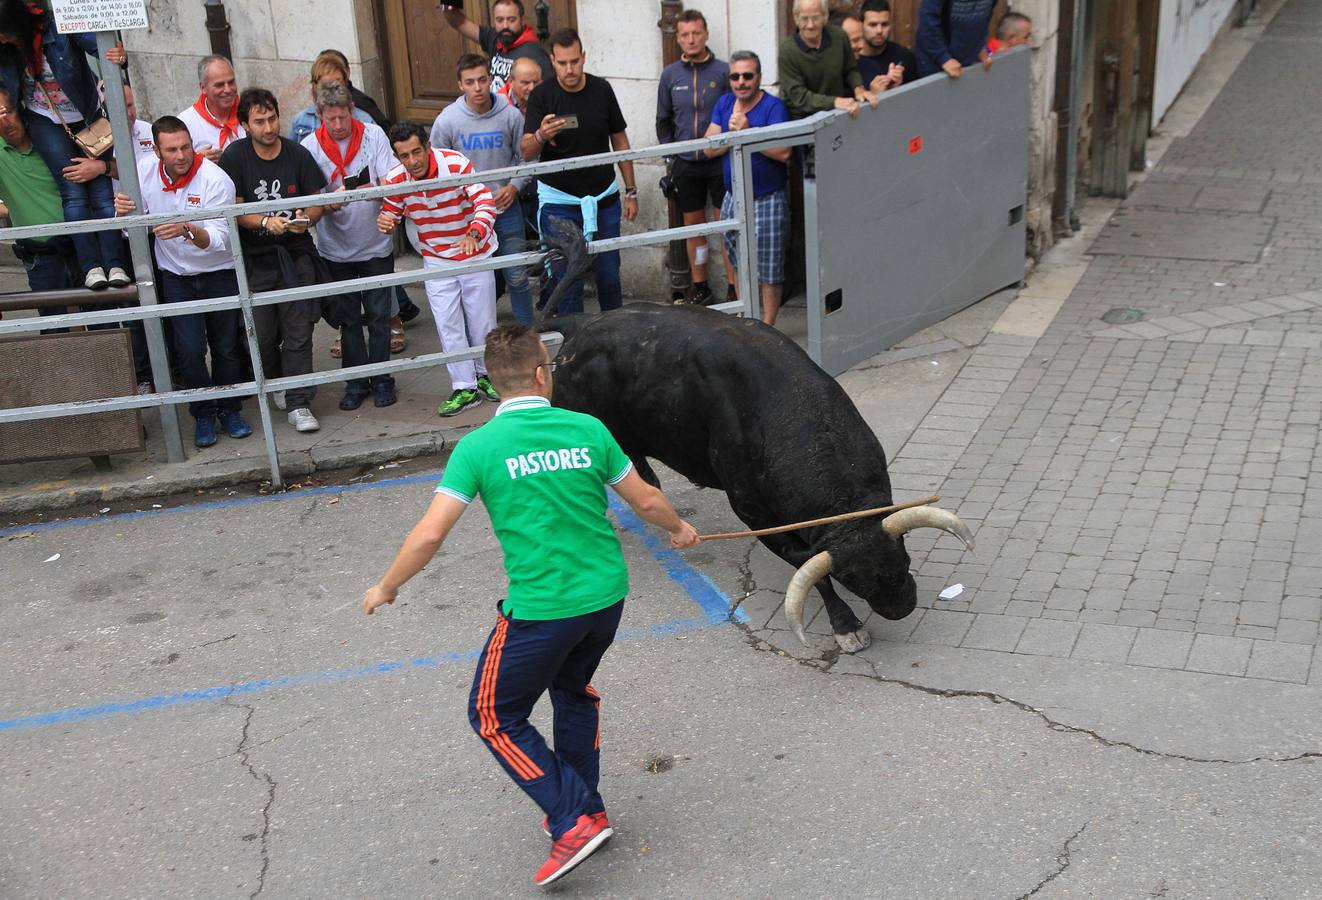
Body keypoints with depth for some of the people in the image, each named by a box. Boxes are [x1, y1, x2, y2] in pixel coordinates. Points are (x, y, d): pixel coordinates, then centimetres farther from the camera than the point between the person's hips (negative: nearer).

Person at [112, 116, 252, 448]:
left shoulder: (215, 180, -20)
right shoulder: (144, 172, -9)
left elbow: (218, 239, -27)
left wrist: (188, 230, -48)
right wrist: (123, 212, -26)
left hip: (219, 274, -2)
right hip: (175, 275, 2)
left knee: (226, 347, 5)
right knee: (189, 349, -7)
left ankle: (229, 409, 26)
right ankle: (203, 414, 12)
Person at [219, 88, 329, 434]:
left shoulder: (298, 155, 0)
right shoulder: (235, 156, -3)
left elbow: (317, 202, 4)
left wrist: (304, 220, -18)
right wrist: (266, 222, -22)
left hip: (296, 253, 0)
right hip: (255, 259, 0)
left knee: (298, 333, -5)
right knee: (262, 336, 4)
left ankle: (298, 402, 2)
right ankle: (278, 385, 31)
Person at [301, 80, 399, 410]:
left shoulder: (373, 135, -7)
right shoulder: (310, 146, -7)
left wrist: (371, 191, -34)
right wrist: (333, 201, -30)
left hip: (376, 244, 0)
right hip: (336, 249, 1)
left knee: (378, 315, 6)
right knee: (349, 318, 10)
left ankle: (381, 379, 20)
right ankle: (357, 381, 22)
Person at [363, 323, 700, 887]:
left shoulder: (478, 447, -12)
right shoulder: (588, 430, -2)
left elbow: (431, 533, -14)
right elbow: (646, 501, 7)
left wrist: (386, 588, 3)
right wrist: (679, 529, 29)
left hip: (541, 609, -5)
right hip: (607, 597, 5)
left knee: (494, 717, 13)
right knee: (574, 690, 30)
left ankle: (574, 820, 5)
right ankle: (584, 808, 37)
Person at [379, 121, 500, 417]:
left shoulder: (456, 163, -24)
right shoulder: (396, 179, -13)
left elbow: (485, 201, -32)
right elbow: (390, 215, 1)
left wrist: (474, 234, -50)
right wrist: (384, 223, -25)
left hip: (475, 253, -2)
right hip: (436, 260, 2)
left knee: (482, 320, 9)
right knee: (448, 326, 0)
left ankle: (485, 375, 32)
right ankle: (465, 389, 11)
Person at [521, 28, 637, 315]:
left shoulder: (601, 89, -3)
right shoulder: (542, 96, -10)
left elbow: (620, 140, 8)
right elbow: (527, 153, -14)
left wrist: (631, 191, 7)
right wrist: (541, 136, -38)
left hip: (604, 198, 2)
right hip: (559, 202, -2)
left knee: (609, 276, 11)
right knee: (568, 281, 2)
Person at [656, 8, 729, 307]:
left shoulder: (723, 71, -5)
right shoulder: (670, 74, 6)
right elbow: (663, 120, 15)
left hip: (719, 162, -3)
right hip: (685, 164, 3)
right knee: (693, 226, 11)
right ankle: (699, 287, 22)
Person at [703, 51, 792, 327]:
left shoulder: (773, 107, -13)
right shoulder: (724, 104, 6)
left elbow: (783, 152, -26)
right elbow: (709, 148, 0)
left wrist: (747, 132, -26)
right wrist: (733, 134, -16)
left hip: (767, 200, -6)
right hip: (733, 198, 6)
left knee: (769, 269, 0)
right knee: (738, 263, 18)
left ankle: (767, 325, 11)